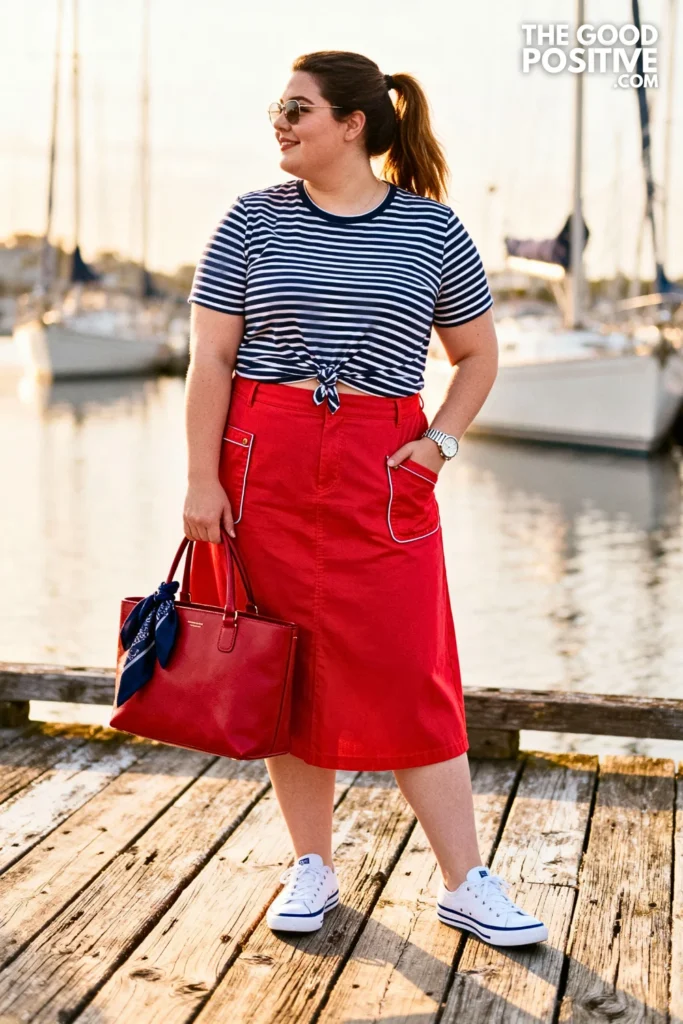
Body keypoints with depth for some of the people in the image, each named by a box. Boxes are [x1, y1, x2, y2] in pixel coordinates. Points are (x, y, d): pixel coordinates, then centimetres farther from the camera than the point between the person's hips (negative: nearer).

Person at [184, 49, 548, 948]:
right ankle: (312, 868, 21)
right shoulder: (254, 220, 5)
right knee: (290, 668, 6)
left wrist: (440, 441, -1)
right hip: (264, 463, 1)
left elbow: (479, 355, 14)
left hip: (382, 471, -1)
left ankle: (466, 884, 7)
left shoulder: (432, 229, 5)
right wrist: (202, 477, -5)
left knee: (411, 675, -3)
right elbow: (211, 356, 2)